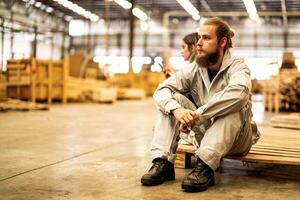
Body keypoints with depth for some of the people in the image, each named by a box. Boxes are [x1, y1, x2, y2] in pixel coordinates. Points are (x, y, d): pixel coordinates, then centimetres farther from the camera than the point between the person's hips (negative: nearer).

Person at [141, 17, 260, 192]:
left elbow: (239, 93, -39)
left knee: (232, 106, -33)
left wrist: (196, 114, -39)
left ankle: (205, 167, -38)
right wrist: (176, 110, -35)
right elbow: (161, 90, -13)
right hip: (206, 135, 4)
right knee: (172, 100, -13)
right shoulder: (194, 71, -2)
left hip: (237, 138, -4)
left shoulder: (237, 67, -15)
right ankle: (163, 163, -23)